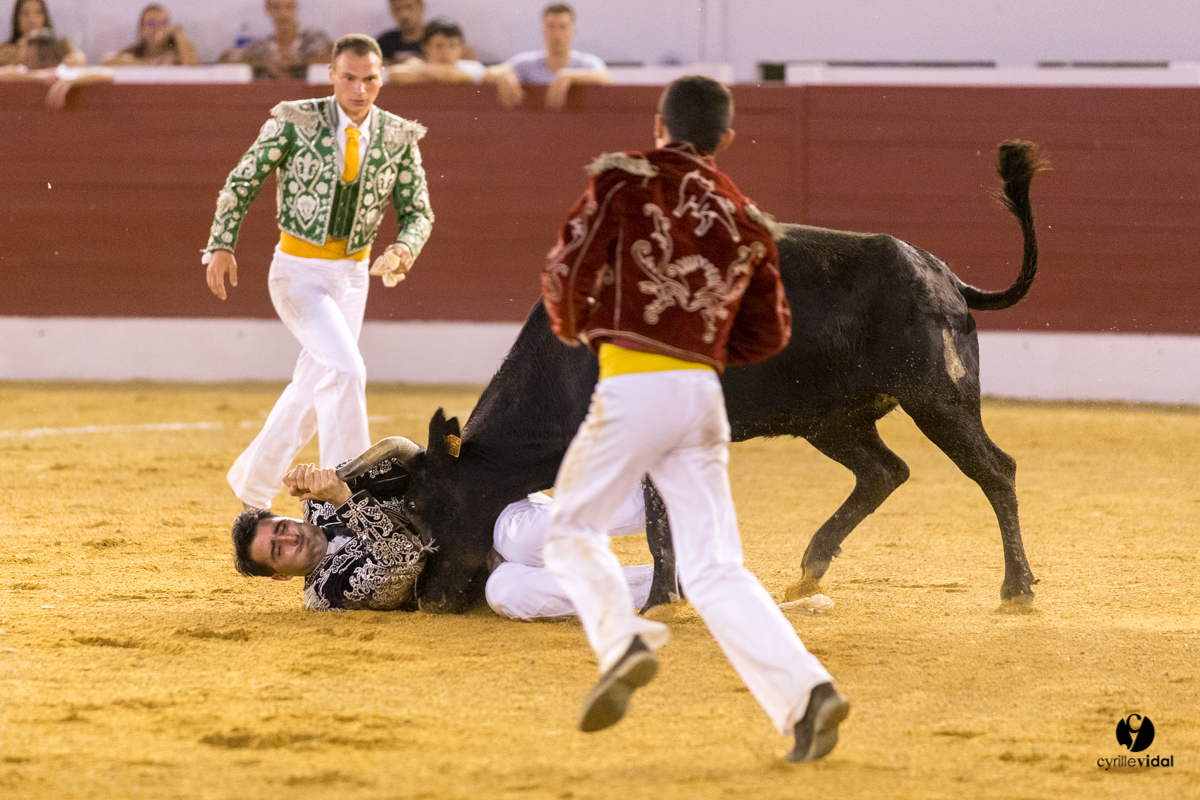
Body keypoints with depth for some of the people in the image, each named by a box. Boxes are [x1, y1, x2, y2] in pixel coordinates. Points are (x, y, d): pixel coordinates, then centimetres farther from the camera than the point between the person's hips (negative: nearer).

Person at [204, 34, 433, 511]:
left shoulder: (398, 137, -2)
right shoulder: (295, 122, -12)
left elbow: (418, 212, 4)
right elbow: (243, 182, -4)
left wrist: (405, 248, -17)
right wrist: (221, 246, -12)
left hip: (353, 275, 5)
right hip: (298, 271, -5)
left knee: (313, 393, 15)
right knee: (345, 370, -24)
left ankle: (251, 486, 35)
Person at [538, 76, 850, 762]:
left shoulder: (625, 178, 0)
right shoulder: (746, 218, 14)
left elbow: (569, 269, -6)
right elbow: (769, 332, 14)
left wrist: (571, 326, 14)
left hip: (633, 386, -4)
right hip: (705, 393, 4)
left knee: (574, 527, 13)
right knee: (714, 567, 3)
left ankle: (621, 641, -12)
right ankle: (805, 690, -13)